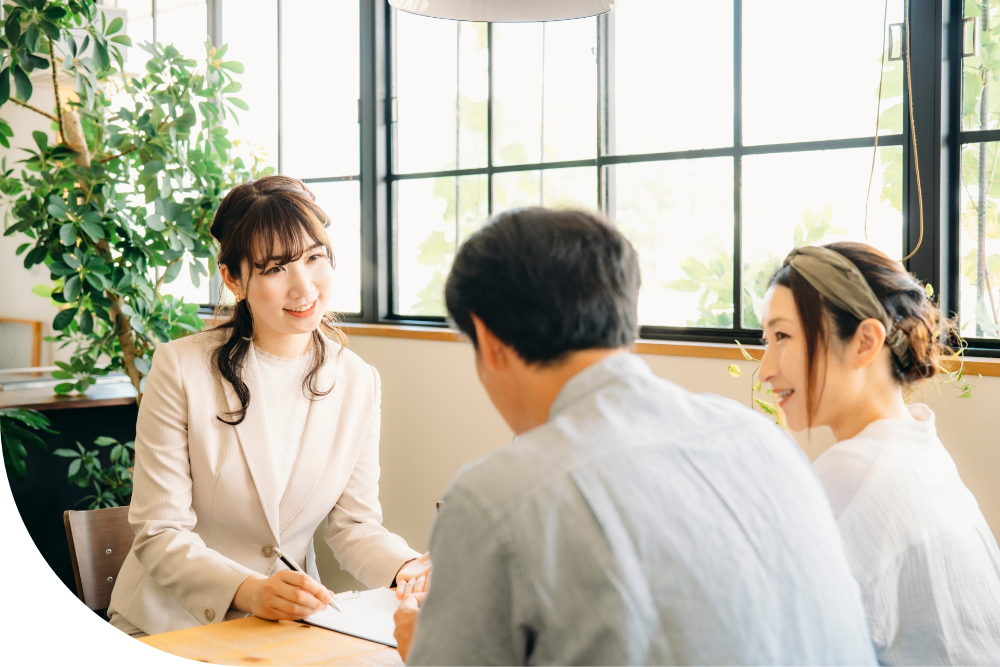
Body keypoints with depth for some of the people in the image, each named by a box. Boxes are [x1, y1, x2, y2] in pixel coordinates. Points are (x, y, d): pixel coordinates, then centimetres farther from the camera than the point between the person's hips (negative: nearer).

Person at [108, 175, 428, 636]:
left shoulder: (358, 383, 1)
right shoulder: (180, 370, -10)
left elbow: (353, 524, 6)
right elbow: (159, 535, -10)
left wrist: (408, 570, -15)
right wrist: (249, 592, -26)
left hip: (288, 625, 2)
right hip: (172, 624, -2)